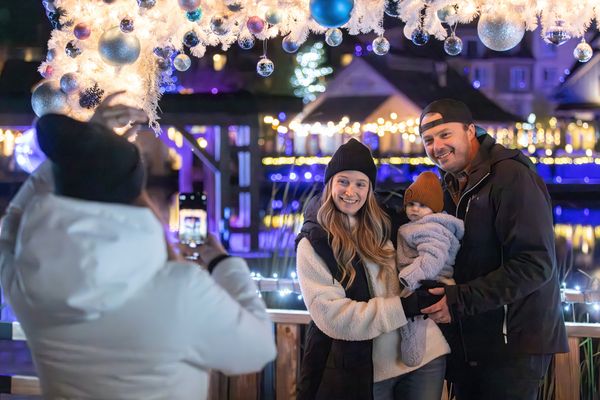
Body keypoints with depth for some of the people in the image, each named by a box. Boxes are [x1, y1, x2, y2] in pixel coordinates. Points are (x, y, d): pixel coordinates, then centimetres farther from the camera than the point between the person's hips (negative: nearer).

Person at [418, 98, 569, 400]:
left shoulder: (511, 175, -14)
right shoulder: (454, 187, 13)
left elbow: (536, 264, -22)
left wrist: (460, 301, -22)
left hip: (513, 343, -8)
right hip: (468, 345, 8)